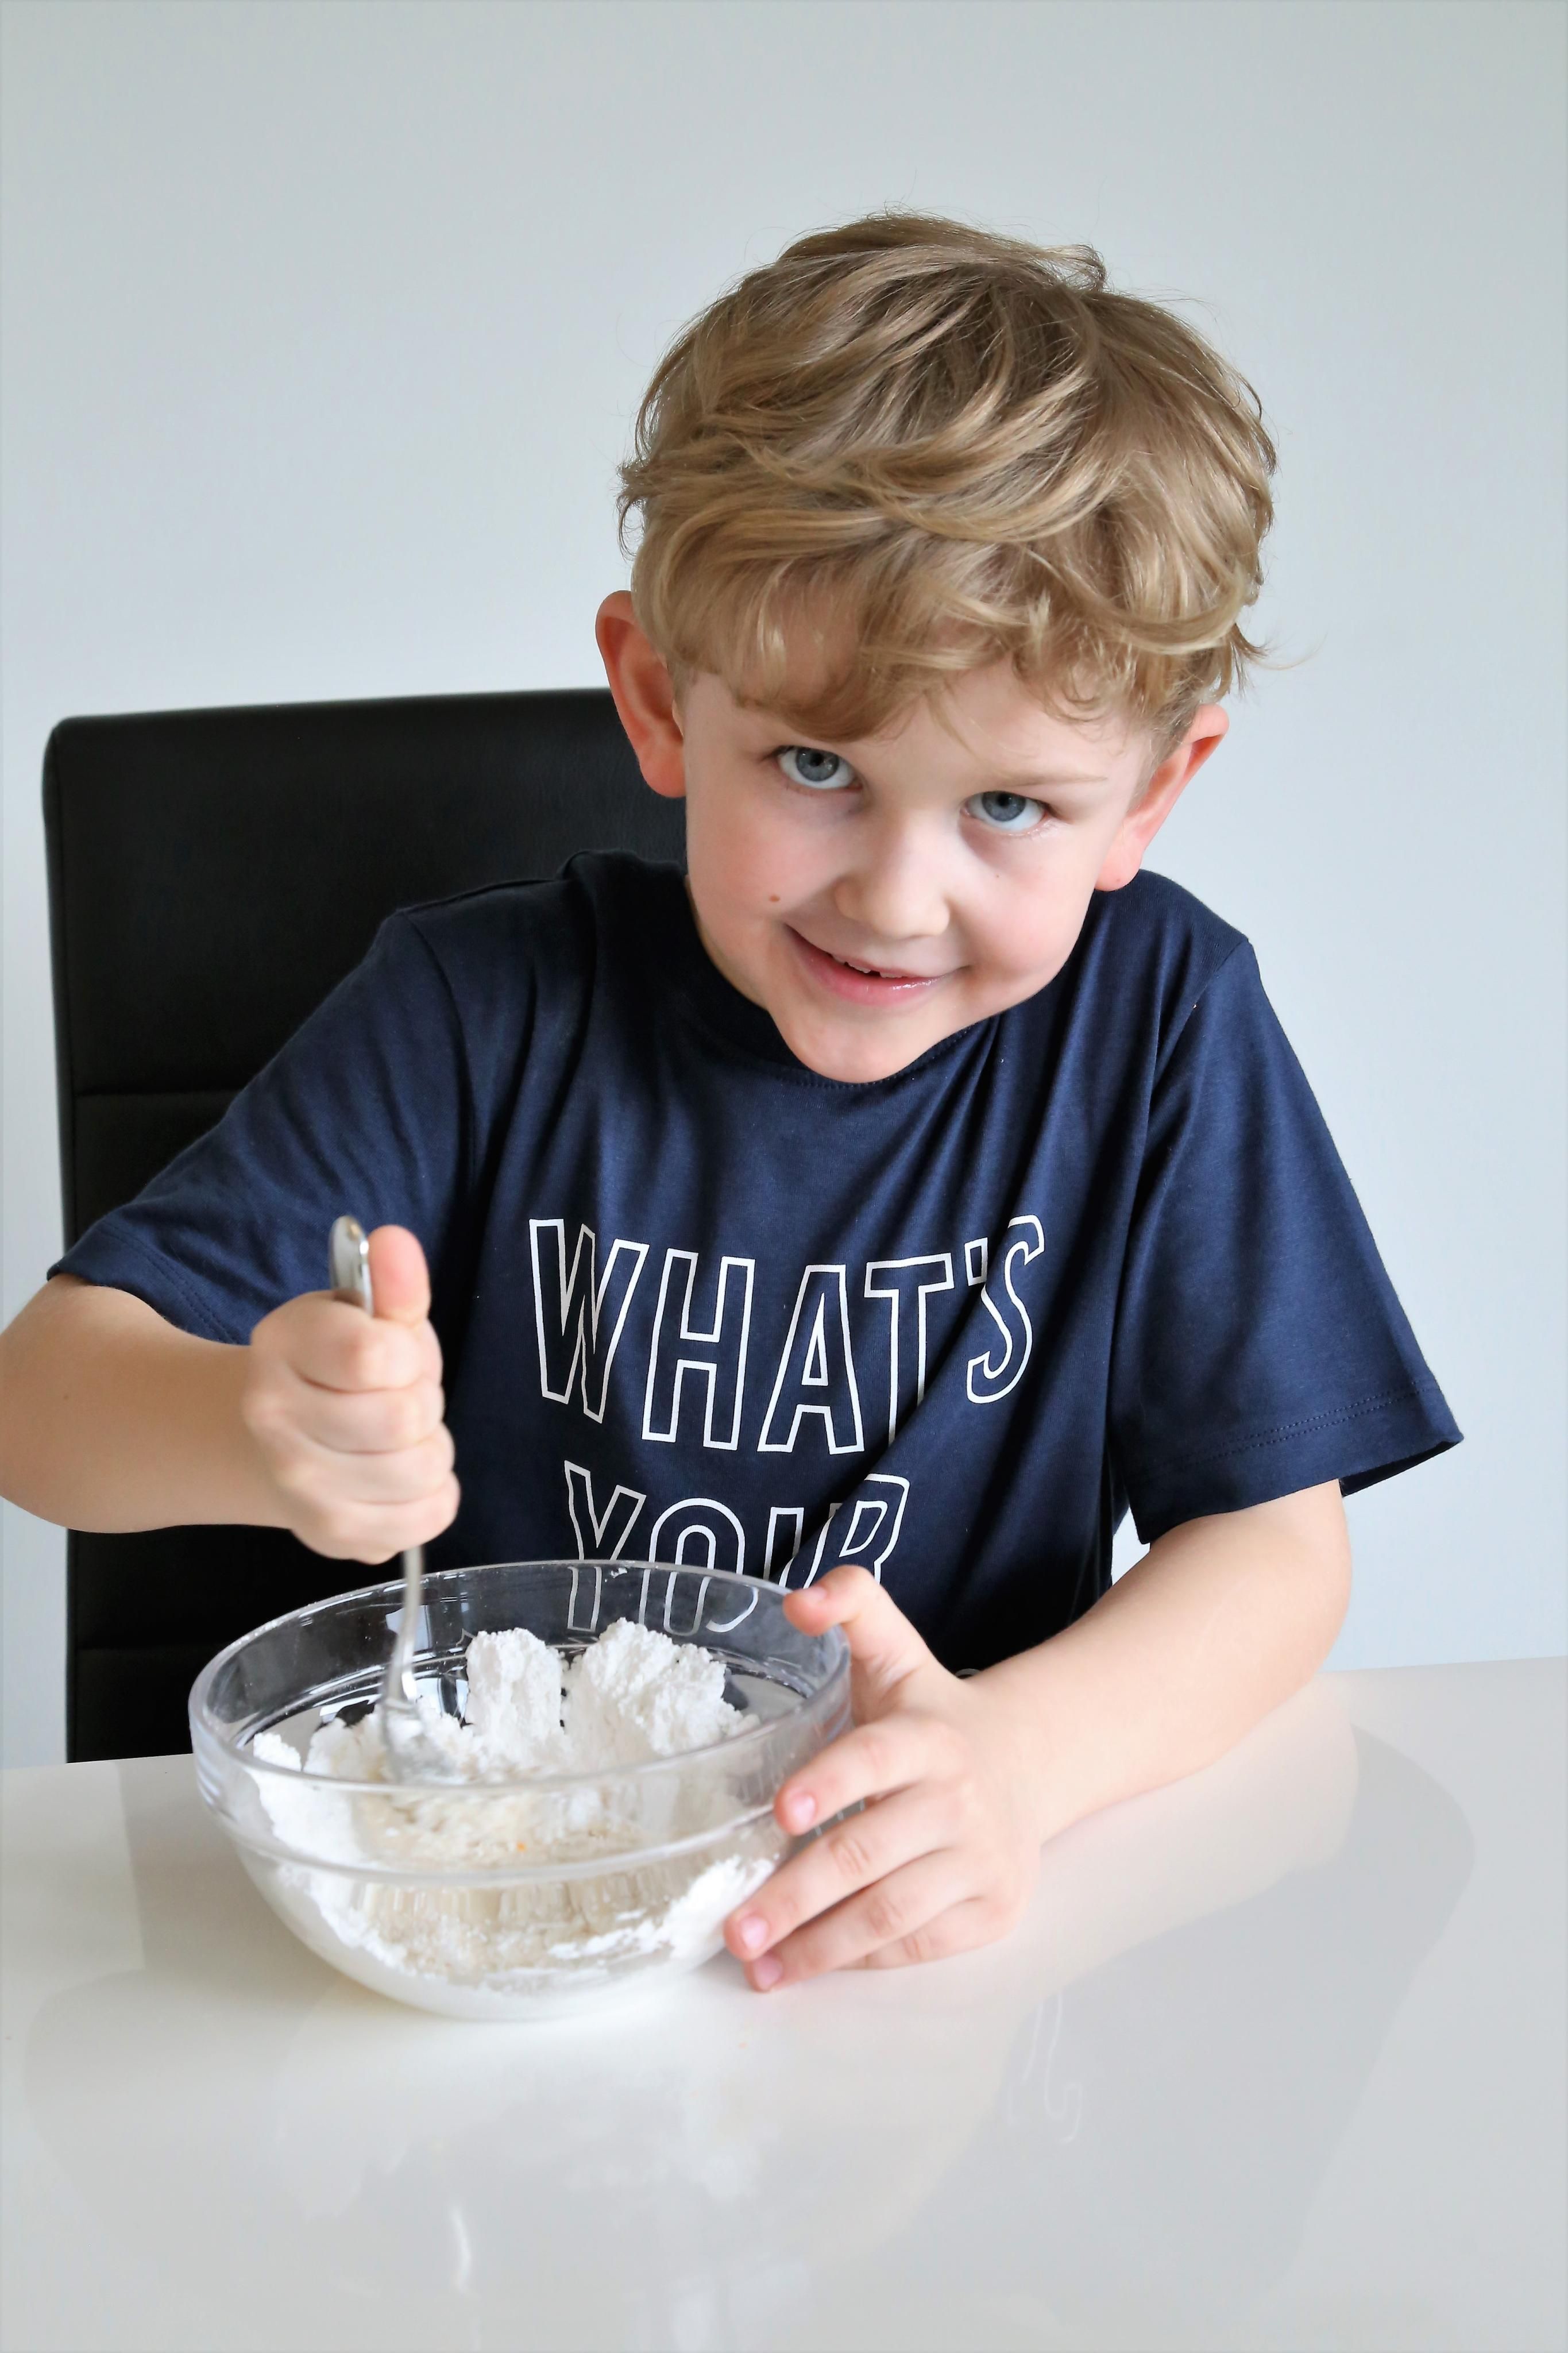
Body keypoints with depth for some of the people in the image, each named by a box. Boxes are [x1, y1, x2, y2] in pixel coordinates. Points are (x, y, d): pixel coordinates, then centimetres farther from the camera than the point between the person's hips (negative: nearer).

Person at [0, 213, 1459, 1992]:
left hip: (926, 1918, 1)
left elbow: (1274, 1537, -3)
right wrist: (256, 1435, -33)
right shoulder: (486, 1013, -8)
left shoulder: (1160, 1022, -5)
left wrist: (1018, 1756, -25)